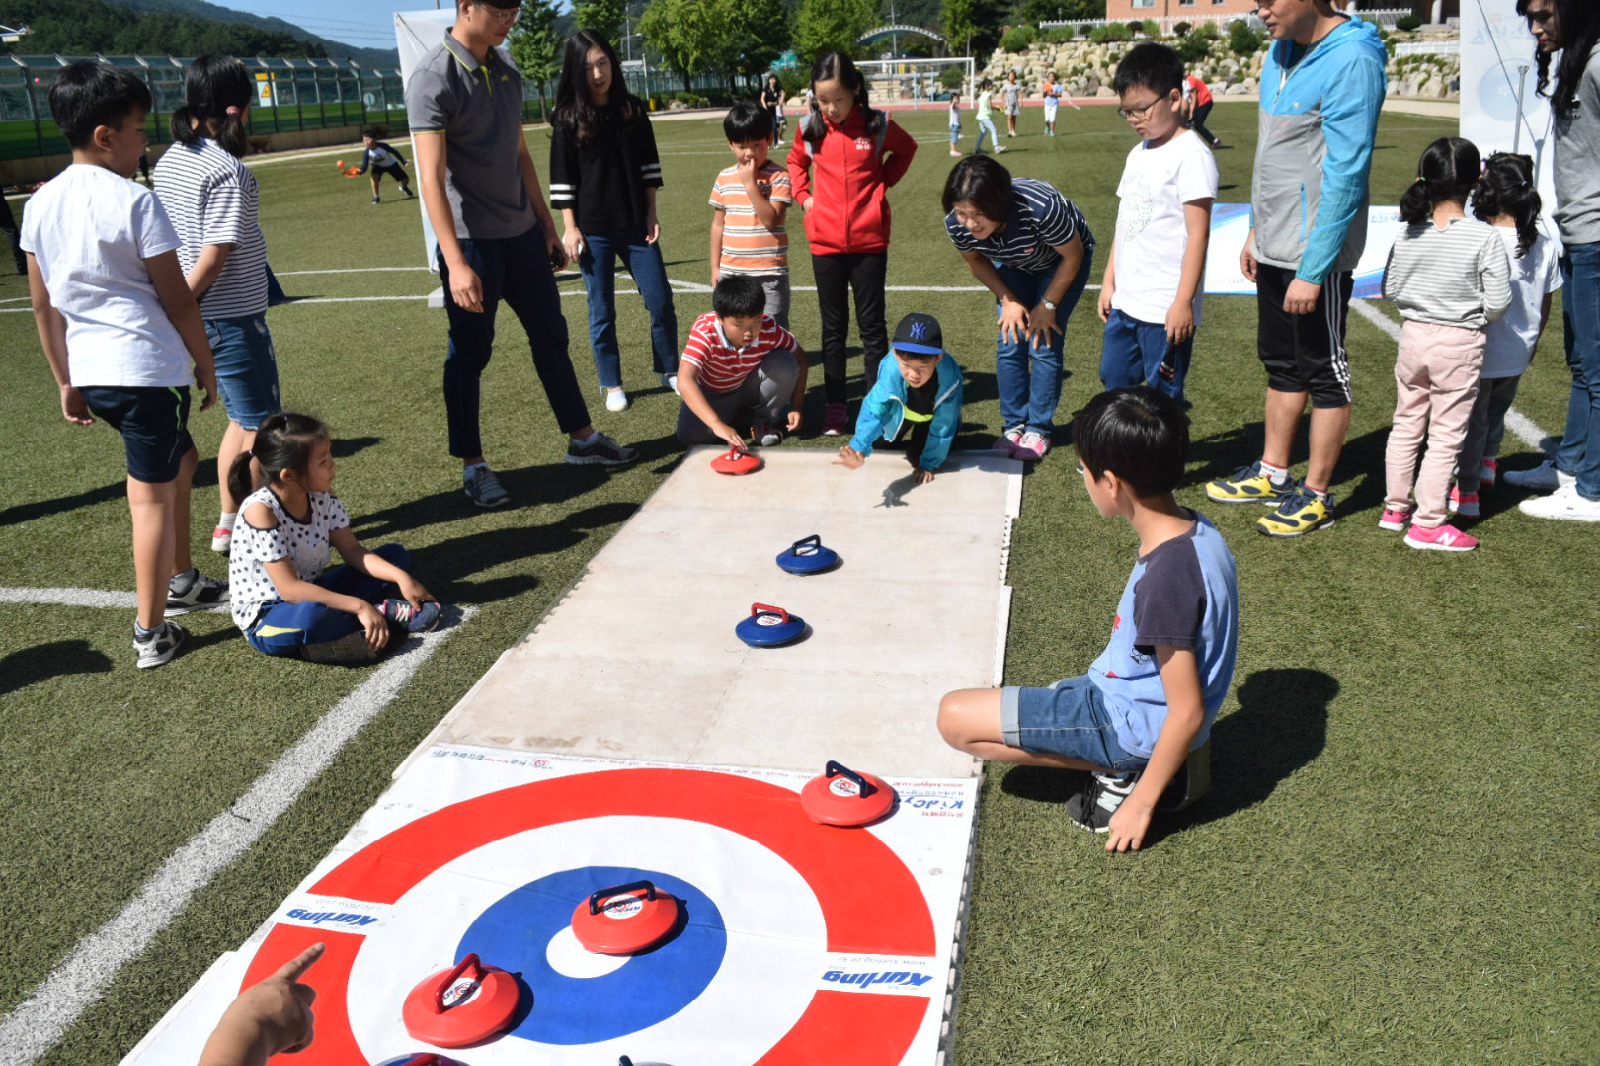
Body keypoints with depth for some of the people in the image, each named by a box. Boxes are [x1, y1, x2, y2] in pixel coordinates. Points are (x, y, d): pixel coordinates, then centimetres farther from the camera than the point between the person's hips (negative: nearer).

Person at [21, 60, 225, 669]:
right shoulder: (133, 202, -13)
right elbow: (178, 301, -11)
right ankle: (151, 633, 8)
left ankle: (181, 580, 37)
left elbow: (43, 304, 12)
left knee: (179, 459, 26)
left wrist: (66, 381, 20)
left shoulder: (41, 204, 8)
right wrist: (206, 366, 1)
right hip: (149, 367, -7)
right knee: (151, 494, 1)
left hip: (90, 371, 8)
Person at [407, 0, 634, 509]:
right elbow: (431, 177, -20)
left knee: (551, 336, 14)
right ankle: (473, 466, 14)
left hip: (522, 235, 7)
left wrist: (547, 226, 16)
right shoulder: (434, 79, -14)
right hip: (472, 242, -7)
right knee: (469, 355, 2)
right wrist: (455, 263, -27)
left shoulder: (506, 75, 9)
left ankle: (581, 438, 27)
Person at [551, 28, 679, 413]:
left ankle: (670, 372, 21)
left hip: (635, 224, 2)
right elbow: (562, 179, -3)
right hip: (592, 229, -2)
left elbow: (648, 165, 8)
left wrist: (651, 213, 2)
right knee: (602, 311, 5)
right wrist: (570, 227, -7)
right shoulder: (567, 118, -3)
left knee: (661, 302, 3)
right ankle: (611, 385, 17)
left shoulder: (633, 109, 4)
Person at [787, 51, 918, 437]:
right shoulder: (810, 128, -1)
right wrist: (803, 195, 5)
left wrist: (883, 184, 2)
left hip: (869, 241, -1)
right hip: (825, 242, 2)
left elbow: (907, 149, 13)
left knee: (872, 325, 6)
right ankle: (835, 406, 17)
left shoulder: (878, 126, -6)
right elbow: (796, 161, 19)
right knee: (833, 327, 9)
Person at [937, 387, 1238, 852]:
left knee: (955, 717, -9)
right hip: (1128, 692, 9)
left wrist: (1142, 803, -15)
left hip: (1130, 723, -9)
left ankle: (1118, 773, -5)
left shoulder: (1165, 577, -32)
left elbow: (1188, 712, -25)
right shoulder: (1194, 530, -4)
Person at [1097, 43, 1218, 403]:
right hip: (1125, 302, 9)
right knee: (1114, 381, 17)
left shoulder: (1190, 155, -13)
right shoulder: (1138, 154, 13)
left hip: (1165, 307, -9)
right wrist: (1109, 281, 15)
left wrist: (1184, 302, -20)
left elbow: (1198, 235, -17)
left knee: (1163, 395, 0)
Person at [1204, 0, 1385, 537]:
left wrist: (1312, 270, -22)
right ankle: (1273, 474, 32)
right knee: (1281, 364, 18)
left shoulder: (1350, 61, -19)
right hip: (1275, 248, 9)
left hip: (1316, 254, -9)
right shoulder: (1281, 52, 8)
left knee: (1324, 374, 4)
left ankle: (1316, 495, 15)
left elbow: (1346, 175, -21)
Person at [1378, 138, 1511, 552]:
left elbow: (1390, 288, 4)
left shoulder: (1408, 233, -4)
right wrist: (1476, 317, 7)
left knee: (1406, 424, 18)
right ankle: (1428, 522, 8)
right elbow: (1498, 302, -13)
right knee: (1446, 436, 4)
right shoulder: (1484, 238, -15)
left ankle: (1395, 506, 26)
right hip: (1459, 345, -4)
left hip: (1413, 335, 4)